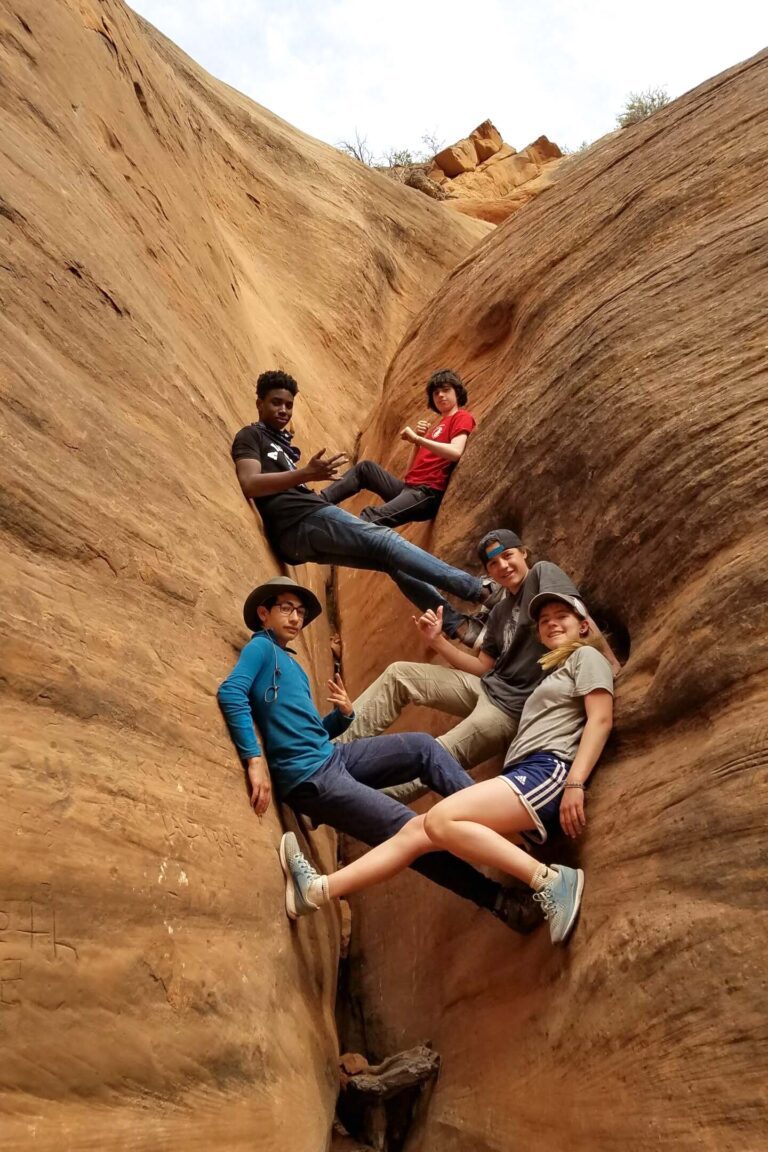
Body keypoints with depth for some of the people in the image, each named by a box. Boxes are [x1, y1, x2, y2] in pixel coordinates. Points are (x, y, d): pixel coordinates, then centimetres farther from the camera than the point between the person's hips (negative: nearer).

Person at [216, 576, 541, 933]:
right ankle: (499, 898, -5)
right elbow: (230, 693, -23)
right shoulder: (261, 647, -4)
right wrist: (256, 760, -30)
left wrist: (342, 714, 0)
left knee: (422, 746, -1)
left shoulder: (291, 663, 21)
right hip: (308, 778, -9)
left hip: (333, 756, 9)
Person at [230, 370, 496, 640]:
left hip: (302, 535, 9)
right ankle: (478, 589, -24)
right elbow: (249, 484, -16)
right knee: (384, 540, -19)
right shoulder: (251, 436, 3)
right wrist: (306, 473, -26)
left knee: (393, 561, 1)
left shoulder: (279, 441, 31)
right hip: (301, 523, -9)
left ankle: (454, 623, -1)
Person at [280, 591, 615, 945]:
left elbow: (601, 720, -6)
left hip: (550, 771, -8)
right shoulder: (552, 671, 34)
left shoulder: (586, 656, 8)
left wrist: (575, 784, -17)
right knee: (417, 829, -2)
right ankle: (318, 889, -4)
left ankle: (551, 880, -27)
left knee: (439, 820, -26)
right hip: (523, 776, 8)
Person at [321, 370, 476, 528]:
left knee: (372, 516, -29)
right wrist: (417, 440, 5)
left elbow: (455, 452, -19)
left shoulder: (462, 417, 4)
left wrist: (418, 438, -16)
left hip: (428, 493, -9)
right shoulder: (439, 425, 28)